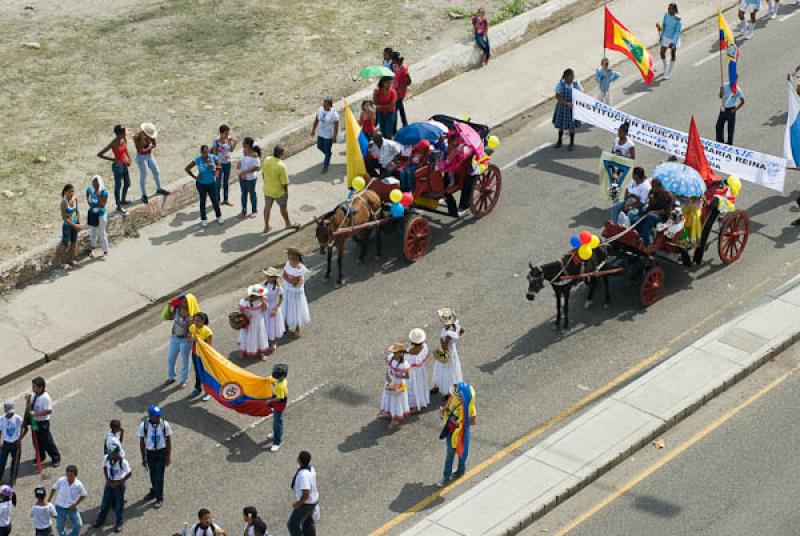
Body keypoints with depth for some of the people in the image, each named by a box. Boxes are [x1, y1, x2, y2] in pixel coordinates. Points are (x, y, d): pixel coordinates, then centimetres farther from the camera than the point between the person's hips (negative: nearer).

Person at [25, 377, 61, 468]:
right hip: (34, 421, 7)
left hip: (43, 423, -7)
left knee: (47, 441, 5)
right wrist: (28, 400, -15)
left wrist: (35, 413, -26)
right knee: (37, 440, 22)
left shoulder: (45, 397, -23)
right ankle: (40, 456, 43)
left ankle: (56, 458, 23)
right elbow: (30, 408, 5)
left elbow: (49, 411, -25)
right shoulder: (33, 395, -2)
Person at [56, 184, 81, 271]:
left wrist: (79, 224, -5)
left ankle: (71, 259, 39)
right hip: (67, 226, -6)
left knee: (74, 243, 19)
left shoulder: (75, 199, -6)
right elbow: (64, 218, -22)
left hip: (75, 225, 6)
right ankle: (63, 262, 25)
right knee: (66, 245, 7)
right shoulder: (64, 202, -24)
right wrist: (74, 225, -22)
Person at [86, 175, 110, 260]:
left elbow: (102, 205, -24)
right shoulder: (89, 190, -9)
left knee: (102, 234, 4)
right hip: (92, 214, 4)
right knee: (92, 232, 20)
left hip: (101, 215, -4)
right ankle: (92, 249, 41)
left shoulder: (104, 192, -21)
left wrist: (99, 196, -34)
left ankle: (105, 252, 19)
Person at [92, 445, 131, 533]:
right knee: (105, 502, 15)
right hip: (109, 483, 4)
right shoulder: (106, 458, -14)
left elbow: (129, 474, -17)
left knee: (119, 504, 7)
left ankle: (119, 524, 24)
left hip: (119, 484, -4)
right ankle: (100, 520, 34)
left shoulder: (123, 462, -27)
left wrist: (119, 482, -16)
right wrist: (108, 480, -5)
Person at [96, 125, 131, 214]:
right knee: (118, 186, 9)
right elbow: (99, 154, -22)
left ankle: (123, 200, 46)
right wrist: (113, 160, -23)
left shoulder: (124, 140, -6)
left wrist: (129, 159, -1)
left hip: (124, 165, 7)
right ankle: (119, 207, 26)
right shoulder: (113, 144, -26)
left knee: (127, 184, 22)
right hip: (117, 166, -7)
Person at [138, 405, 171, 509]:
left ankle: (159, 498, 15)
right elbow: (142, 442, -4)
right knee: (152, 474, 18)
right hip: (150, 452, 2)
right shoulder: (144, 426, -15)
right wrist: (143, 458, -1)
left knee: (159, 475, 0)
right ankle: (154, 491, 43)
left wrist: (169, 456, -3)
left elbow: (168, 441, -5)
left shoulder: (165, 425, -16)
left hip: (161, 452, -2)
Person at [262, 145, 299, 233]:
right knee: (283, 207, 19)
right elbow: (284, 182, -23)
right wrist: (286, 191, -6)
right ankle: (288, 223, 41)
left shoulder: (267, 160, -13)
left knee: (267, 206, 20)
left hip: (267, 189, 5)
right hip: (278, 191, -5)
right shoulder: (281, 166, -32)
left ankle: (266, 227, 31)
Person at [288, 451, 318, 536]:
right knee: (308, 522, 25)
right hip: (313, 500, 9)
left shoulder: (303, 475, -35)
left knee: (293, 525, 8)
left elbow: (306, 493, -35)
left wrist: (299, 503, -20)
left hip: (305, 503, -9)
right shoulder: (311, 468, -6)